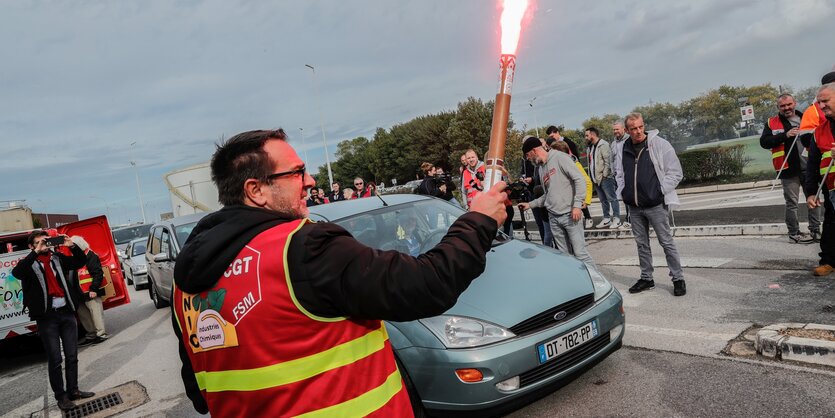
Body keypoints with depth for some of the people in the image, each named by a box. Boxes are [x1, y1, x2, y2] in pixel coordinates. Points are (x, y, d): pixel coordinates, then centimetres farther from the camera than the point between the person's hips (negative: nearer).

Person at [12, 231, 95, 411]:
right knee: (55, 359, 3)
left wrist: (71, 245, -7)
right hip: (46, 316, -3)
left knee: (72, 356, 9)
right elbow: (16, 273, -20)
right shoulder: (30, 263, 0)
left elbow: (81, 262, 8)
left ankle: (73, 390, 21)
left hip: (66, 312, 3)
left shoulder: (58, 258, 10)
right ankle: (60, 396, 14)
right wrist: (37, 252, -23)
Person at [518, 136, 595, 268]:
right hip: (553, 217, 7)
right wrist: (529, 204, 21)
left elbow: (579, 179, -11)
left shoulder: (559, 158, -5)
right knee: (564, 255, 7)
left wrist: (577, 205, -18)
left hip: (570, 215, -7)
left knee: (580, 253, -9)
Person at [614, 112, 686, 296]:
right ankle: (646, 278, 26)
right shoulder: (623, 149, 4)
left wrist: (660, 191, -12)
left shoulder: (660, 144, -7)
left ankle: (678, 279, 14)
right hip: (634, 207, 5)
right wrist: (622, 193, 5)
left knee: (667, 242, 2)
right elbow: (619, 175, 18)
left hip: (656, 205, -4)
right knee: (641, 243, 14)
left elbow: (675, 172, -5)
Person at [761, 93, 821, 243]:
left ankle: (815, 231, 18)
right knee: (791, 203, 3)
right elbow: (764, 142, -8)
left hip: (808, 167, 3)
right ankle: (794, 233, 12)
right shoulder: (772, 123, 4)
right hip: (788, 170, -3)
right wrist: (785, 135, -17)